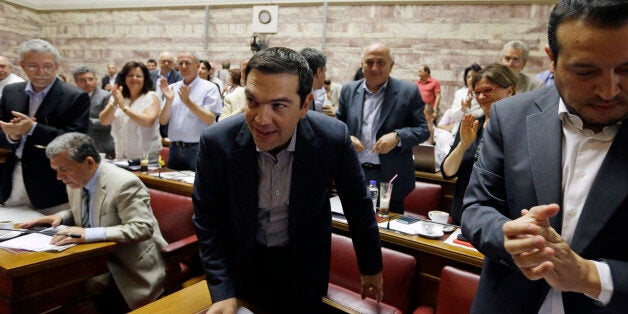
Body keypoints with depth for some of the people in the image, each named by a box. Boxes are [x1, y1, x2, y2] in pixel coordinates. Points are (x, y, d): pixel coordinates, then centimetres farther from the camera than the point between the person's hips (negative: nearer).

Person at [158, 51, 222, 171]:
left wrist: (188, 101, -19)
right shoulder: (172, 88, 10)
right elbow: (163, 121, 6)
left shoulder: (210, 88, -4)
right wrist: (169, 100, -10)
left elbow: (209, 119, -14)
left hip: (198, 149, -4)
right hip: (175, 148, 5)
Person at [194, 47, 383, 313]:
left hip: (305, 264, 0)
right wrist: (223, 293, -15)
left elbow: (358, 205, -9)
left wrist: (371, 268, 3)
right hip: (243, 263, 1)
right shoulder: (216, 142, -23)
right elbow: (207, 219, -10)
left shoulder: (334, 138, -24)